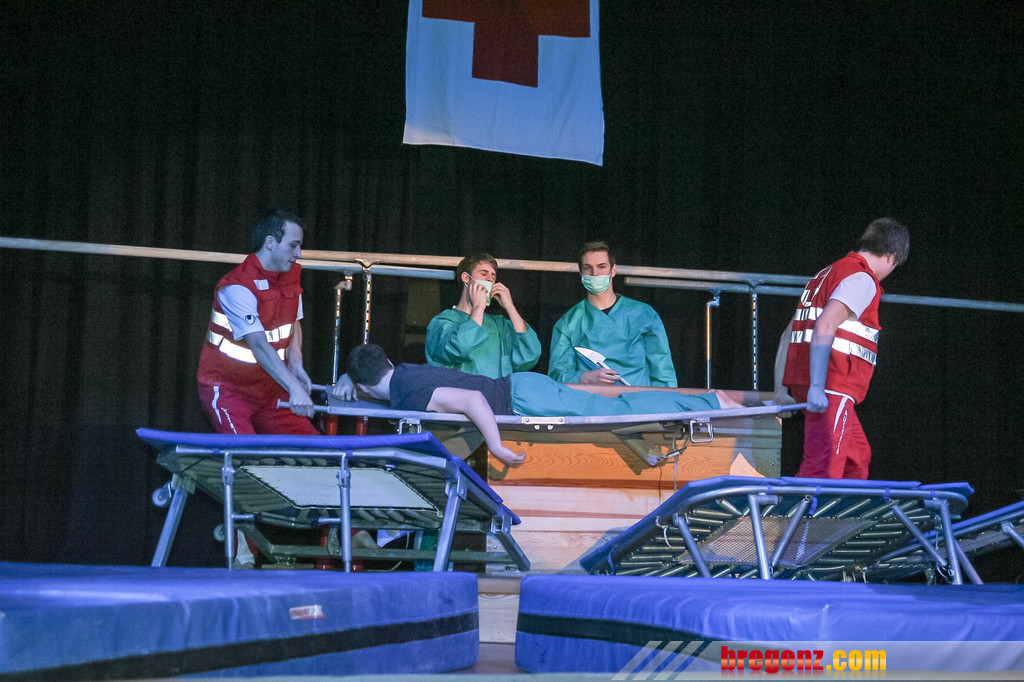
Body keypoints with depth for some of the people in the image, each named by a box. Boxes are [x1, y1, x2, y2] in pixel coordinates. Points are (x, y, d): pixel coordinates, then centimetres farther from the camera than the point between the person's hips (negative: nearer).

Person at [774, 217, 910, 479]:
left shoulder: (828, 274, 24)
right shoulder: (862, 279, -6)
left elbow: (789, 334, 23)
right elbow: (825, 326, -20)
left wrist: (780, 390, 22)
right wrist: (816, 386, -26)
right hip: (832, 387, -10)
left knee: (857, 457, 18)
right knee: (824, 468, -15)